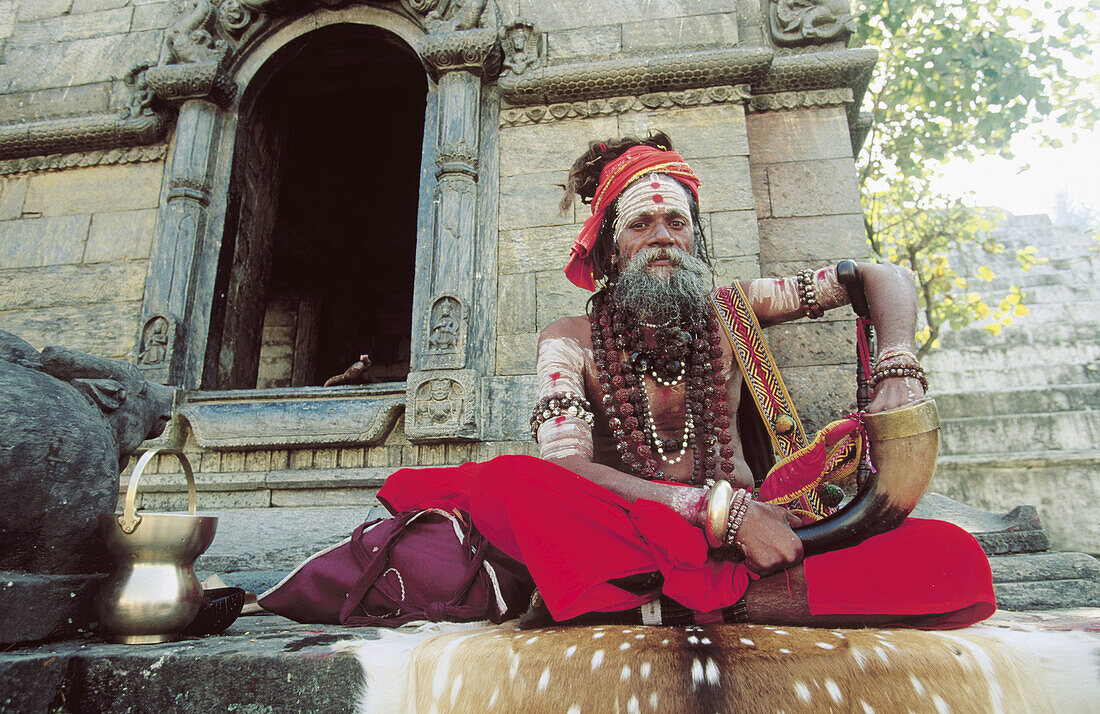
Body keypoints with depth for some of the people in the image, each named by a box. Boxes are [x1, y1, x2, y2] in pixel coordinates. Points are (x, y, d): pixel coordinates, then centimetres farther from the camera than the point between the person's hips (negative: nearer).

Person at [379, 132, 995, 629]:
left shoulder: (730, 310, 9)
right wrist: (722, 511, -23)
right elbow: (566, 467, -15)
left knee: (955, 559, -21)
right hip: (625, 535, -3)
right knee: (508, 480, -32)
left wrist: (899, 375, -10)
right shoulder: (571, 341, 1)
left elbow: (883, 278, 12)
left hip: (751, 530, 4)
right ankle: (722, 593, -26)